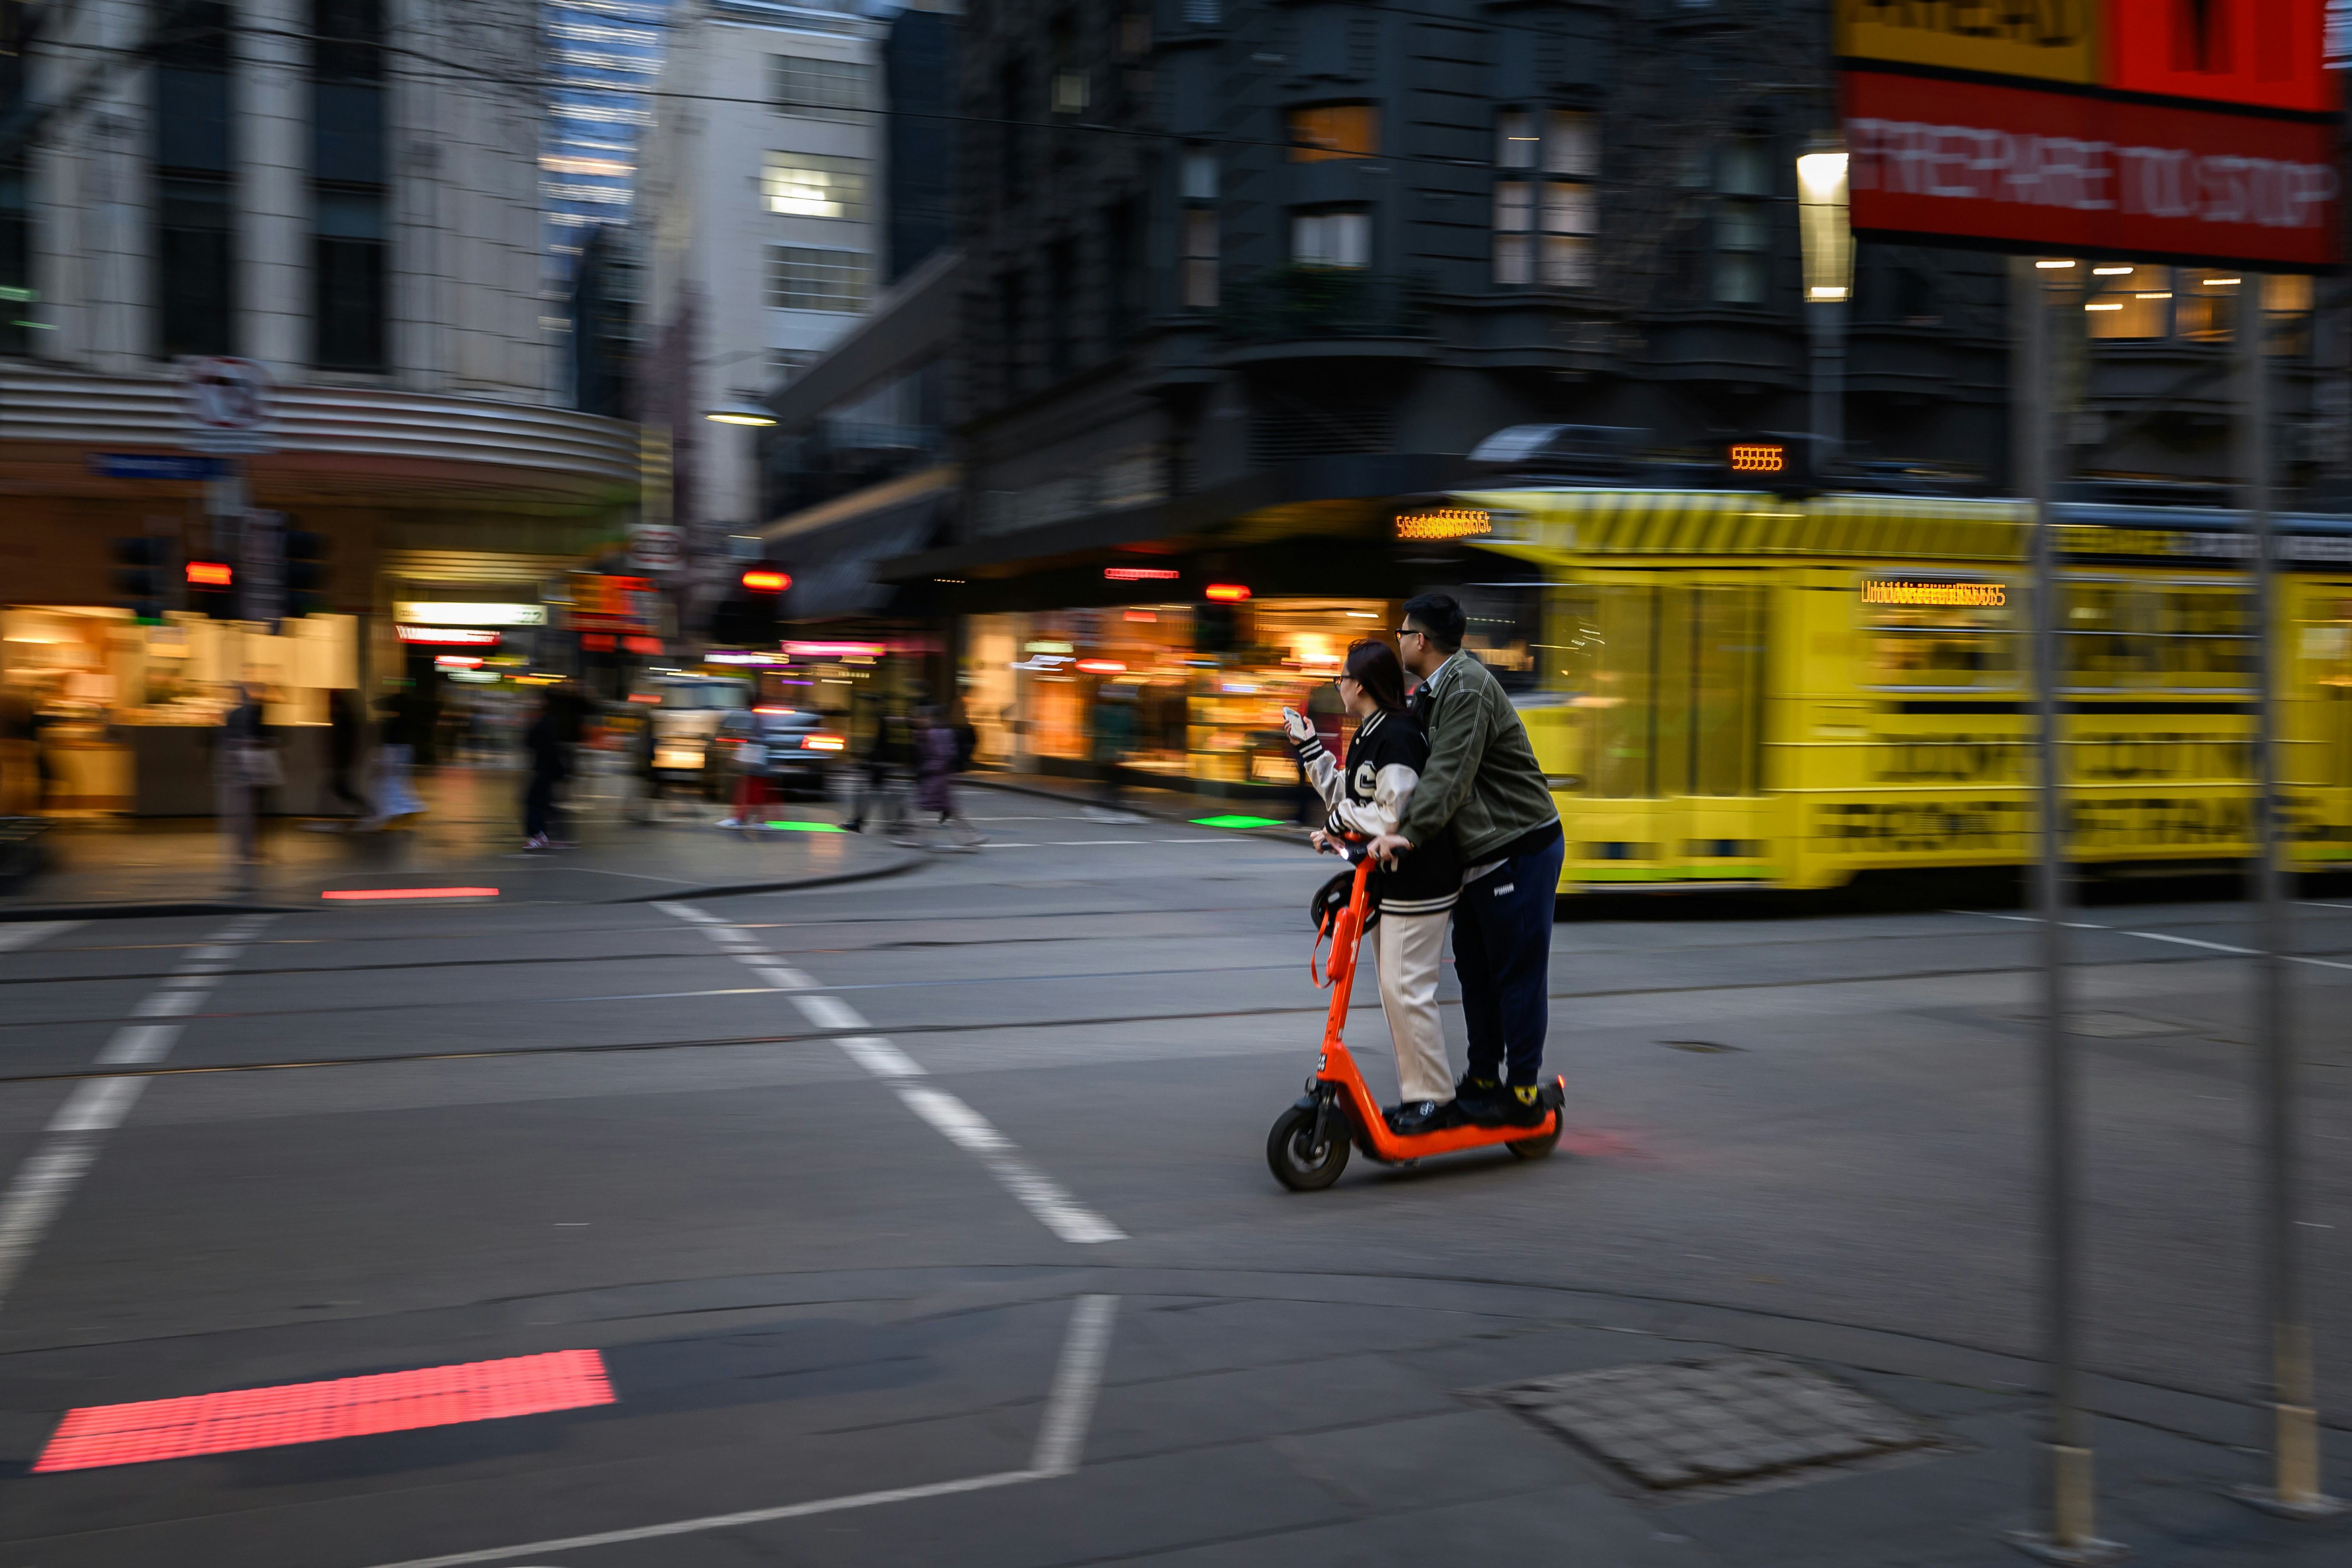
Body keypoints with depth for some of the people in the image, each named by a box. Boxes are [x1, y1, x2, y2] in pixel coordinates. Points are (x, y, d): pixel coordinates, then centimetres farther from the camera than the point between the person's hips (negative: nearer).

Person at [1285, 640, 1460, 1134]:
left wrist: (1340, 820, -10)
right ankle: (1414, 1094, 20)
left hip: (1419, 883, -11)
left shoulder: (1398, 736, -19)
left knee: (1408, 990, -8)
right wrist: (1309, 747, 17)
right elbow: (1342, 797, 18)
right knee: (1393, 990, 12)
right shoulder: (1366, 737, 13)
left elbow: (1395, 816, -24)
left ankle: (1435, 1099, 1)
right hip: (1387, 882, 11)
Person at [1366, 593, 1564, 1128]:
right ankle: (1483, 1078, 24)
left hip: (1520, 848, -10)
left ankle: (1522, 1092, 4)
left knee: (1518, 973, -3)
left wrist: (1410, 834, -36)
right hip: (1481, 852, 10)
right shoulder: (1431, 693, 14)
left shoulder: (1468, 687, -18)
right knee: (1474, 968, 14)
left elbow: (1450, 774, -28)